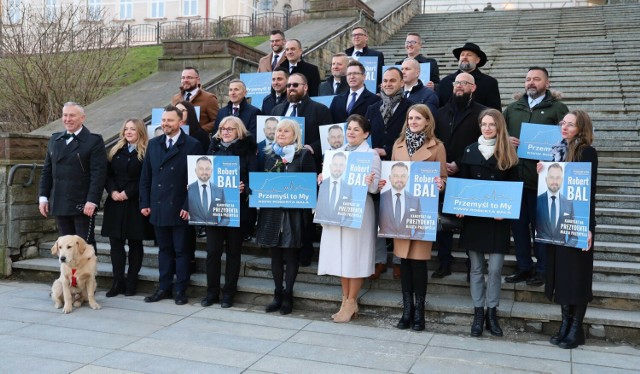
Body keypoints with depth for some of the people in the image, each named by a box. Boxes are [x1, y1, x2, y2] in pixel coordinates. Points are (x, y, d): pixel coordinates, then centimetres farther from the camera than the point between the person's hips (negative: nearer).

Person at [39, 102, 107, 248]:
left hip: (83, 205, -6)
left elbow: (98, 174, -12)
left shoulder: (94, 141, -6)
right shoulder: (55, 139, 14)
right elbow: (47, 170, 16)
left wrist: (92, 201, -19)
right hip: (59, 204, 6)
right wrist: (43, 197, 9)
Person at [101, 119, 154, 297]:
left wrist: (128, 193, -15)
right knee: (116, 242, 3)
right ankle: (118, 281, 11)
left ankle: (132, 282, 14)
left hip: (135, 204, -4)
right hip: (115, 204, 4)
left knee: (135, 243, 5)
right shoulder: (116, 150, 12)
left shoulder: (146, 153, -4)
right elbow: (108, 174, 8)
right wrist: (113, 191, -7)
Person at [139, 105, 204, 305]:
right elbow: (145, 176, 12)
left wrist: (188, 206, -13)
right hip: (158, 208, 5)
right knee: (164, 249, 13)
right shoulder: (153, 144, 11)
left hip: (180, 209, -4)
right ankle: (164, 288, 22)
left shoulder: (192, 145, -5)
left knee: (181, 250, 5)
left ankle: (181, 290, 14)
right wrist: (145, 203, 5)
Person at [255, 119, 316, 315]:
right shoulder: (269, 155, 13)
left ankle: (287, 295, 13)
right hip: (271, 211, 4)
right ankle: (278, 294, 20)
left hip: (293, 212, -4)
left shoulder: (304, 155, 0)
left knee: (290, 254, 3)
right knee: (275, 254, 9)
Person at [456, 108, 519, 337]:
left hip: (498, 218, -1)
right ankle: (478, 313, 17)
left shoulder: (508, 154, 3)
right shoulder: (470, 151, 6)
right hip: (473, 216, 1)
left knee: (495, 268, 0)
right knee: (476, 267, 7)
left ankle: (492, 313, 15)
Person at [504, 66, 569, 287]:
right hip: (515, 175, 4)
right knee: (518, 224, 8)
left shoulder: (558, 108, 4)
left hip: (542, 178, -4)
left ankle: (542, 270, 16)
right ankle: (524, 267, 20)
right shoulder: (512, 108, 18)